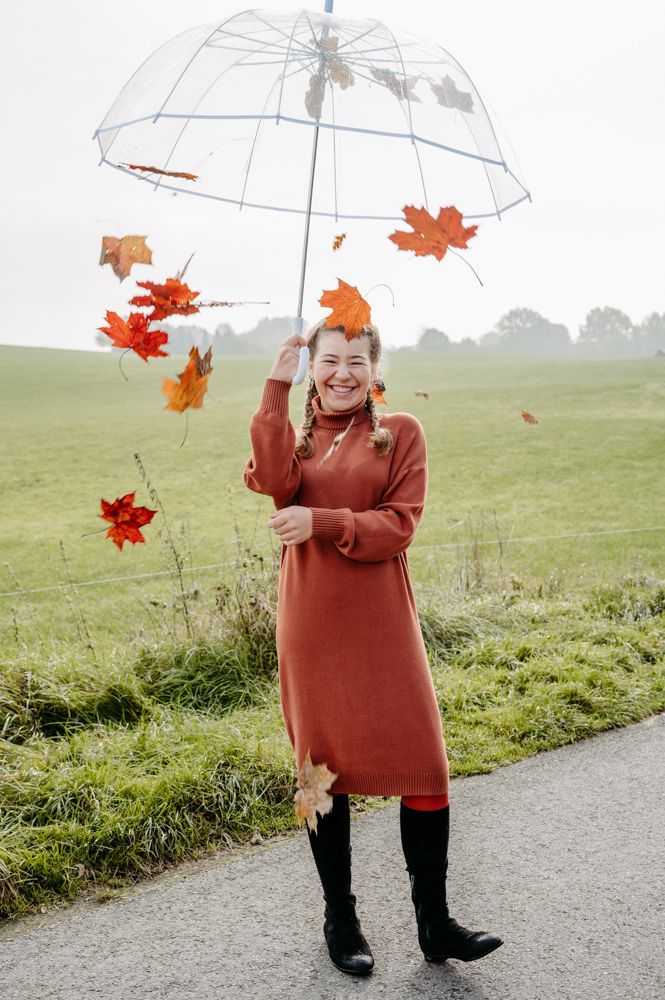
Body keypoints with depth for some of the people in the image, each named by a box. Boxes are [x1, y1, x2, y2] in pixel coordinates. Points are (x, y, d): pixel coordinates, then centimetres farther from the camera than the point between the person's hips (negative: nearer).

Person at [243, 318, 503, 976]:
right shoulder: (294, 431, 9)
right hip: (310, 624, 1)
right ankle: (339, 918, 28)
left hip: (382, 621, -1)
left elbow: (399, 525, -8)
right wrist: (276, 388, -14)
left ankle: (434, 924, 18)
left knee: (424, 764, 0)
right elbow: (274, 482, -15)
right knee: (322, 766, 10)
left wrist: (320, 522, -19)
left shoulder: (400, 432, 3)